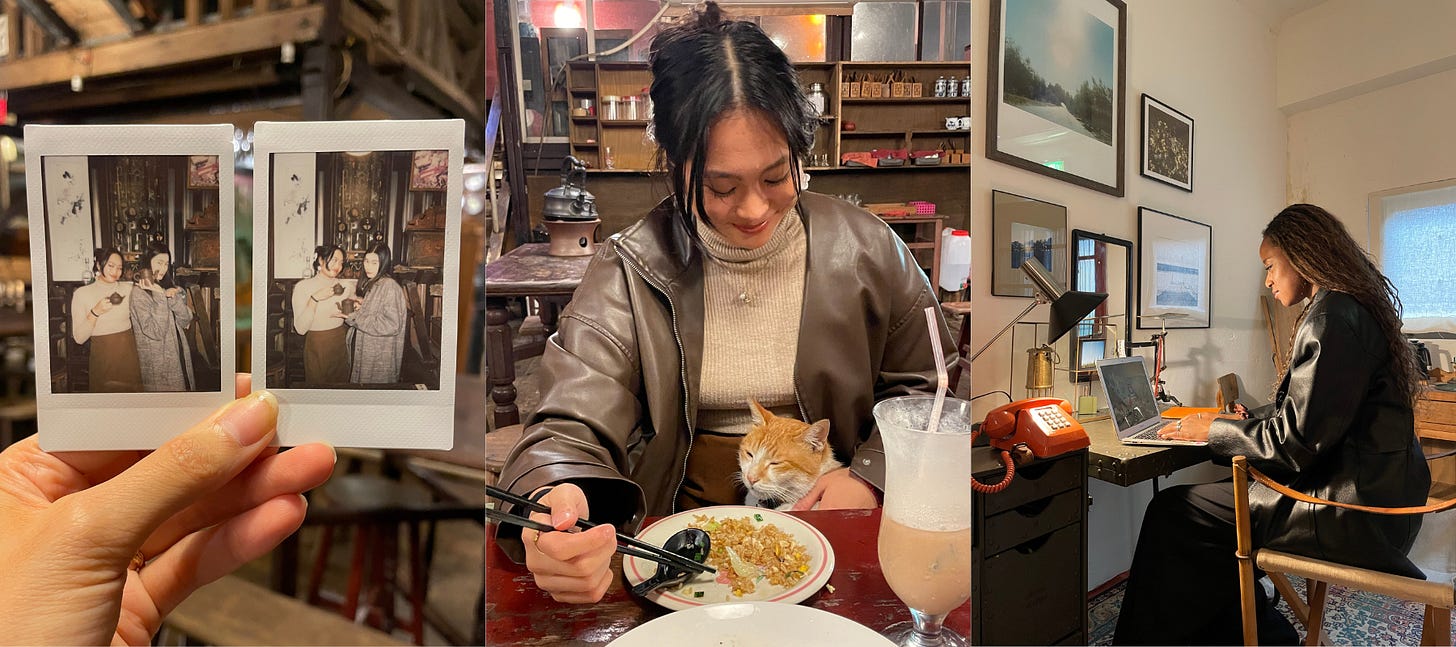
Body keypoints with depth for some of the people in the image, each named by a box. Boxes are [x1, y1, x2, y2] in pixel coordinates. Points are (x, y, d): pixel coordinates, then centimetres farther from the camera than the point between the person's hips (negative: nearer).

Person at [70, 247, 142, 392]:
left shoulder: (129, 288, 5)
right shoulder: (82, 293, -1)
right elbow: (79, 338, -5)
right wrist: (95, 312, -17)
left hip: (129, 355, 1)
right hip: (102, 358, -1)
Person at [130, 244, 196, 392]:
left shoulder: (167, 287, 9)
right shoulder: (139, 293, -11)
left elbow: (186, 321, 0)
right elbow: (156, 332, -21)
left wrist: (174, 297, -15)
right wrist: (159, 296, -22)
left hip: (178, 355, 6)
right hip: (157, 362, -6)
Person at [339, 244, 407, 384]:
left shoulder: (390, 286, -20)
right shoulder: (372, 284, 9)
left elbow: (392, 325, -26)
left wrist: (354, 316, -22)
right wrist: (362, 303, 1)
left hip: (381, 356, -9)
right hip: (367, 350, 9)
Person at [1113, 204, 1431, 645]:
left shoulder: (1332, 316, -18)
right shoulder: (1356, 308, 14)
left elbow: (1296, 442, -20)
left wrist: (1214, 430, -8)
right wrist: (1247, 420, 15)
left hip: (1350, 510, -10)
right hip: (1376, 493, 10)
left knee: (1172, 514, -10)